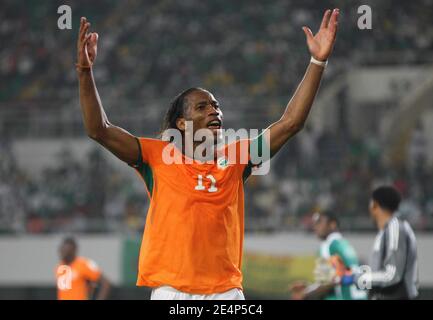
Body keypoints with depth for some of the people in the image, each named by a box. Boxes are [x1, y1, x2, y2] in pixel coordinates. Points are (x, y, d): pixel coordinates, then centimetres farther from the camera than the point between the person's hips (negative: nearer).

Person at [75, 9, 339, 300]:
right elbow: (99, 129, -2)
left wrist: (318, 62, 3)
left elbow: (291, 123, 8)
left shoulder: (234, 159, 12)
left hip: (226, 290, 2)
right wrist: (86, 71, -12)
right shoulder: (159, 156, 5)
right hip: (171, 291, -2)